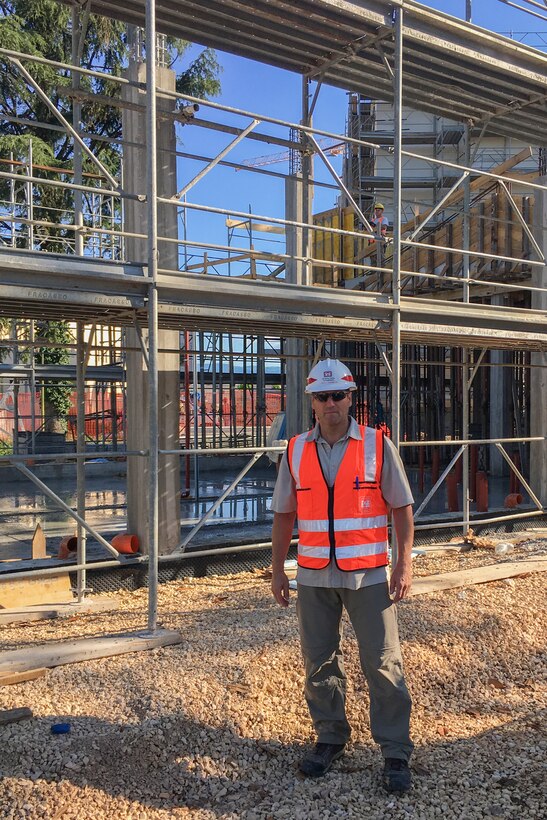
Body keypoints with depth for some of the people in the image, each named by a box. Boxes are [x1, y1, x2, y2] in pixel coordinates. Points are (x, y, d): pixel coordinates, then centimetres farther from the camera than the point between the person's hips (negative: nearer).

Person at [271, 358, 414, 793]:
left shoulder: (378, 445, -3)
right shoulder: (296, 451, 4)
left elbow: (402, 507, -1)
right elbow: (283, 514, 9)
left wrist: (404, 563, -8)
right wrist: (277, 569, 7)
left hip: (368, 575, -2)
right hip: (314, 576, 3)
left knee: (383, 663, 1)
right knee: (320, 664, 11)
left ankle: (396, 752, 14)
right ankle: (330, 738, 30)